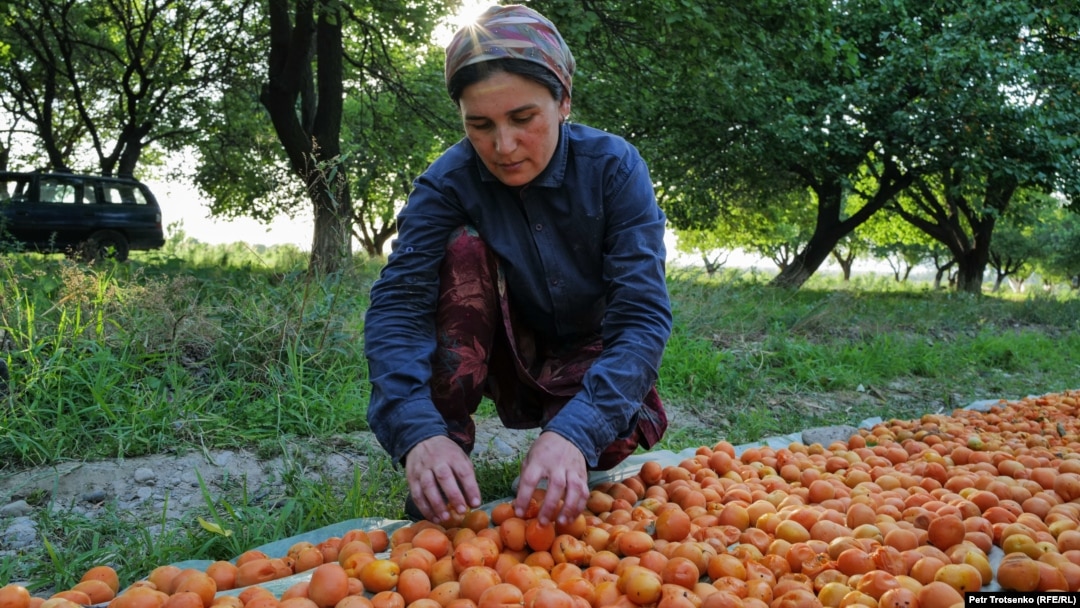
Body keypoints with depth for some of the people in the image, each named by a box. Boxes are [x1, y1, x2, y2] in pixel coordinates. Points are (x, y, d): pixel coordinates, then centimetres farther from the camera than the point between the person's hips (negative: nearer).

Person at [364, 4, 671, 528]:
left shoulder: (614, 168, -23)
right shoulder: (447, 182, -20)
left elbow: (642, 315, -30)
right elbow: (396, 306, -29)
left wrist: (575, 431, -47)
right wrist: (418, 432, -48)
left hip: (589, 357, 0)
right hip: (504, 356, 1)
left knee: (616, 434, -33)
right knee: (464, 249, -28)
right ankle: (436, 480, -21)